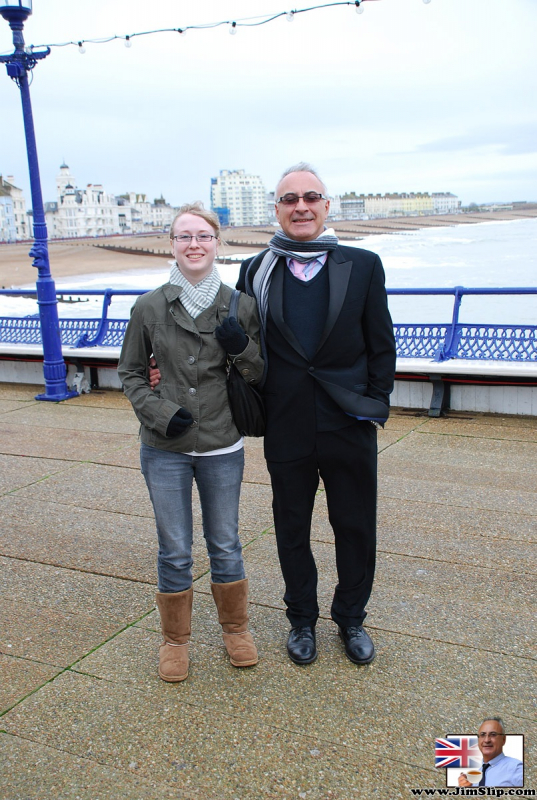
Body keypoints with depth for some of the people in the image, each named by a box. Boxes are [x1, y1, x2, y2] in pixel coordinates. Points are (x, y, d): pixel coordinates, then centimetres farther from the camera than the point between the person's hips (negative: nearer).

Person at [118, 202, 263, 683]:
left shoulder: (241, 306, -3)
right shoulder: (149, 307, -4)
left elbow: (260, 376, 4)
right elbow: (130, 372, 6)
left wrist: (243, 348, -17)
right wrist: (160, 412, -10)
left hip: (222, 447, 1)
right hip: (165, 449, 0)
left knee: (226, 546, 14)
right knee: (174, 552, 10)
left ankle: (236, 628, 37)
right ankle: (175, 639, 31)